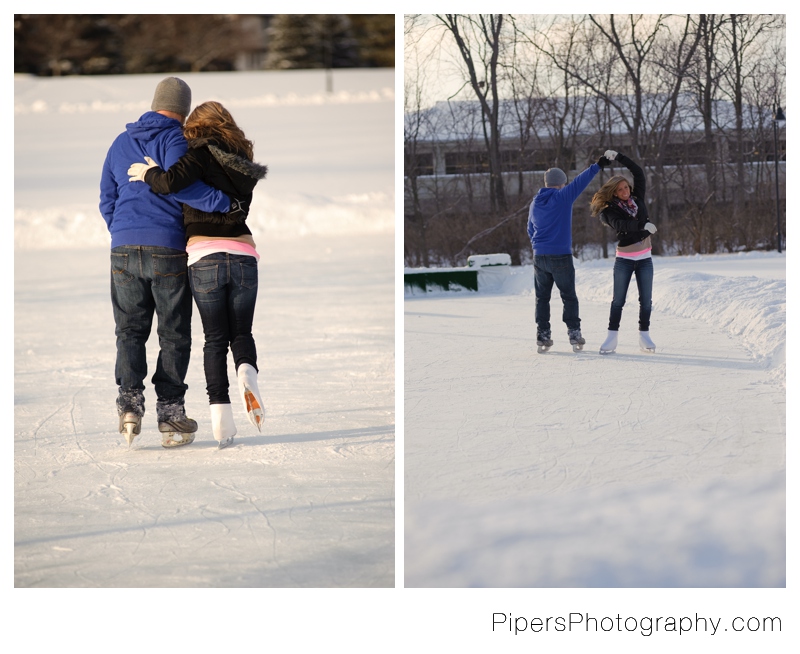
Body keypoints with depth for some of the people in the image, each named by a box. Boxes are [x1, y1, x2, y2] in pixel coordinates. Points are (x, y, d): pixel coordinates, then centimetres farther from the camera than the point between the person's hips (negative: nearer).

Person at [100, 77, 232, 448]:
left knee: (130, 331, 10)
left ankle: (130, 399, -11)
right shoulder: (174, 140, -6)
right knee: (174, 334, 5)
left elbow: (107, 201, 16)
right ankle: (170, 414, 1)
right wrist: (223, 202, -21)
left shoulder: (121, 143, 14)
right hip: (168, 249, -4)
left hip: (124, 250, 4)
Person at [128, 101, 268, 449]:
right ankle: (248, 371, -17)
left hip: (204, 256, -3)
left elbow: (171, 182, -21)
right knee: (241, 332, 15)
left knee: (215, 338, 5)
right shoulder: (242, 162, 15)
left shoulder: (203, 153, -4)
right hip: (243, 255, 3)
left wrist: (149, 173, 2)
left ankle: (220, 411, -5)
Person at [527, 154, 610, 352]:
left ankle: (543, 336, 7)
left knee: (542, 298, 10)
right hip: (561, 257, -4)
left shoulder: (535, 204, 10)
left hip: (539, 257, 4)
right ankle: (574, 334, 1)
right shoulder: (562, 197, -8)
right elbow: (580, 182, -14)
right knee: (569, 297, 6)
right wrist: (598, 166, -11)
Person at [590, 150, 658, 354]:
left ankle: (644, 337, 12)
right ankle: (612, 338, 3)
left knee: (646, 299, 5)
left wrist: (618, 157, -3)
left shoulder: (637, 199, 4)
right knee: (618, 300, 0)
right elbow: (620, 224, -26)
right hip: (624, 259, -3)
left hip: (644, 259, 3)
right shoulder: (610, 210, -8)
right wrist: (643, 225, -35)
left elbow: (639, 173, 1)